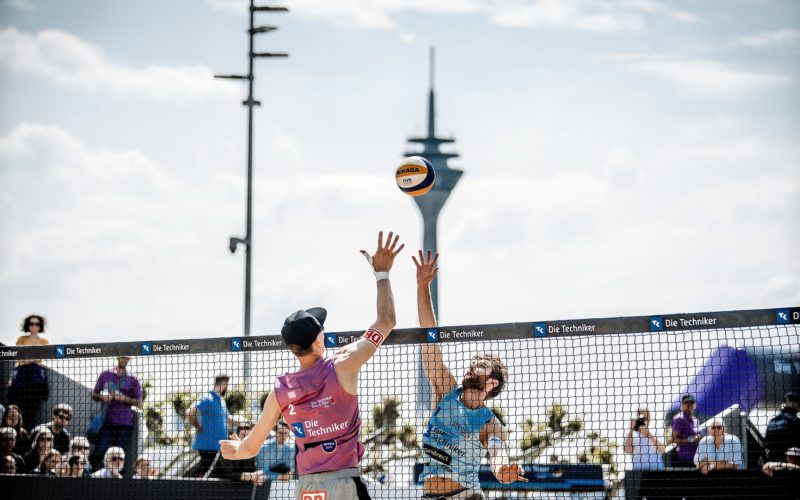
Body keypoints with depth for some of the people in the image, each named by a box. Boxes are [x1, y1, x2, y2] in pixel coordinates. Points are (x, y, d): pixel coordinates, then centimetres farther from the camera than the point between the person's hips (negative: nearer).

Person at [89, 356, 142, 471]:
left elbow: (138, 402, 5)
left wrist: (124, 398, -11)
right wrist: (102, 397, -7)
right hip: (108, 421, 1)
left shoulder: (132, 379, 6)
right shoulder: (105, 375, 10)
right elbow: (94, 394, 15)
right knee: (99, 452, -8)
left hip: (125, 423, -1)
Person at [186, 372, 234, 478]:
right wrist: (198, 427, -15)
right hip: (207, 444, -9)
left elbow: (228, 419, 28)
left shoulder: (221, 401, 16)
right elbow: (189, 412, -26)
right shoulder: (207, 399, -14)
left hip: (217, 445, 9)